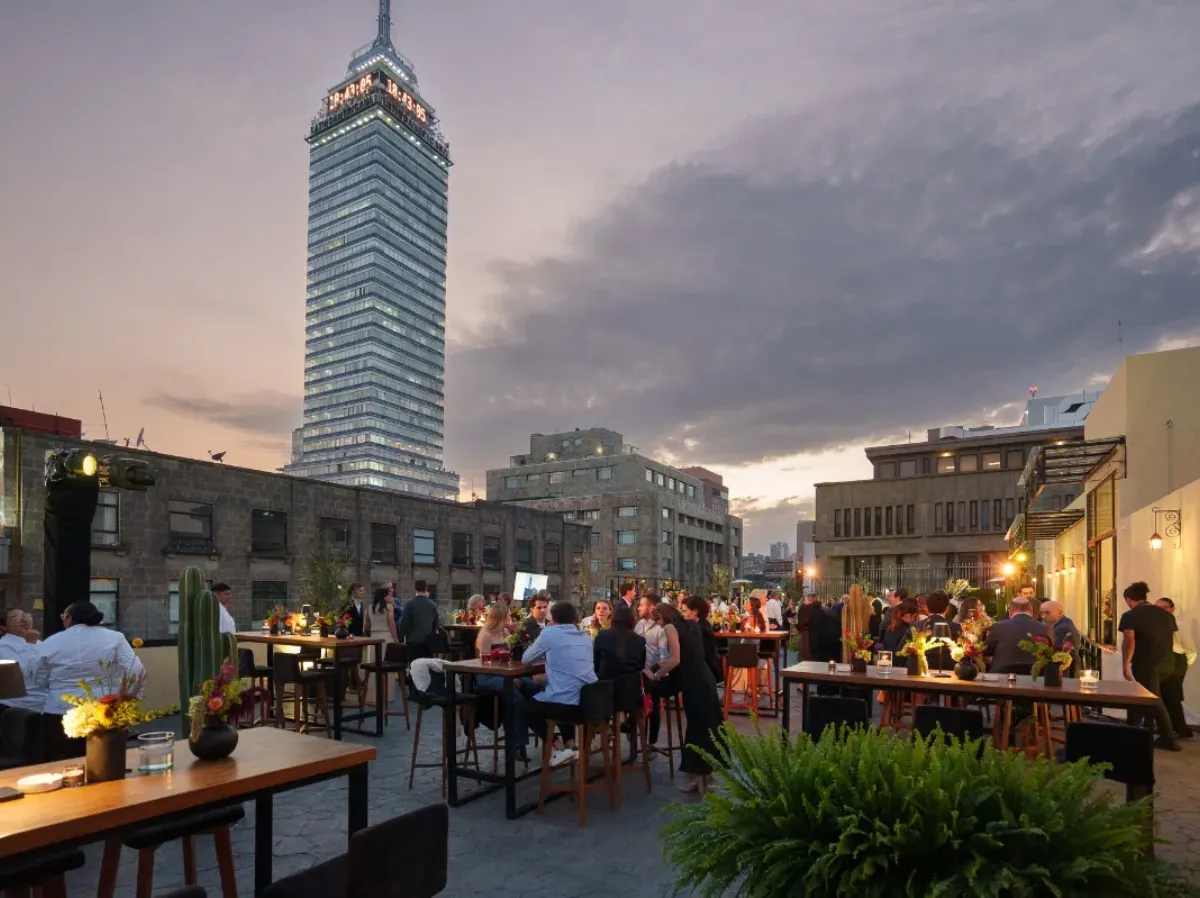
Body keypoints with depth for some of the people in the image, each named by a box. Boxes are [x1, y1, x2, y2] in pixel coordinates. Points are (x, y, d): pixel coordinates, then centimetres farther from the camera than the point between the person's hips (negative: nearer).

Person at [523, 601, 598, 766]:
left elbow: (526, 659, 12)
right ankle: (570, 745, 21)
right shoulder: (586, 637, 16)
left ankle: (560, 748, 9)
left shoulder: (549, 633, -1)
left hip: (565, 701, -6)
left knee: (528, 708, 23)